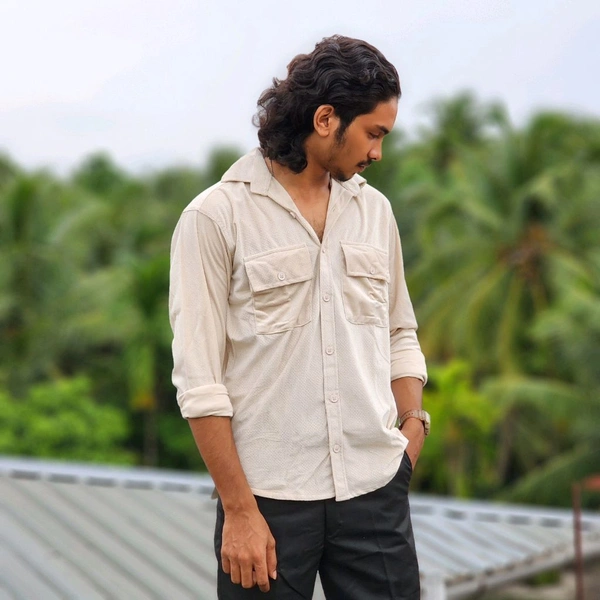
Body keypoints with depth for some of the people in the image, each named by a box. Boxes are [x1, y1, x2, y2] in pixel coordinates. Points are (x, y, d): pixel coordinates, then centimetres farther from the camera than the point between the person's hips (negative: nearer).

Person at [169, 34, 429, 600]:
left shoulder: (374, 209, 12)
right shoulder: (215, 217, -5)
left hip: (376, 489, 4)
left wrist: (413, 421, 5)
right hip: (269, 495, -4)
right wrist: (238, 509, -12)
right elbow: (199, 377, -9)